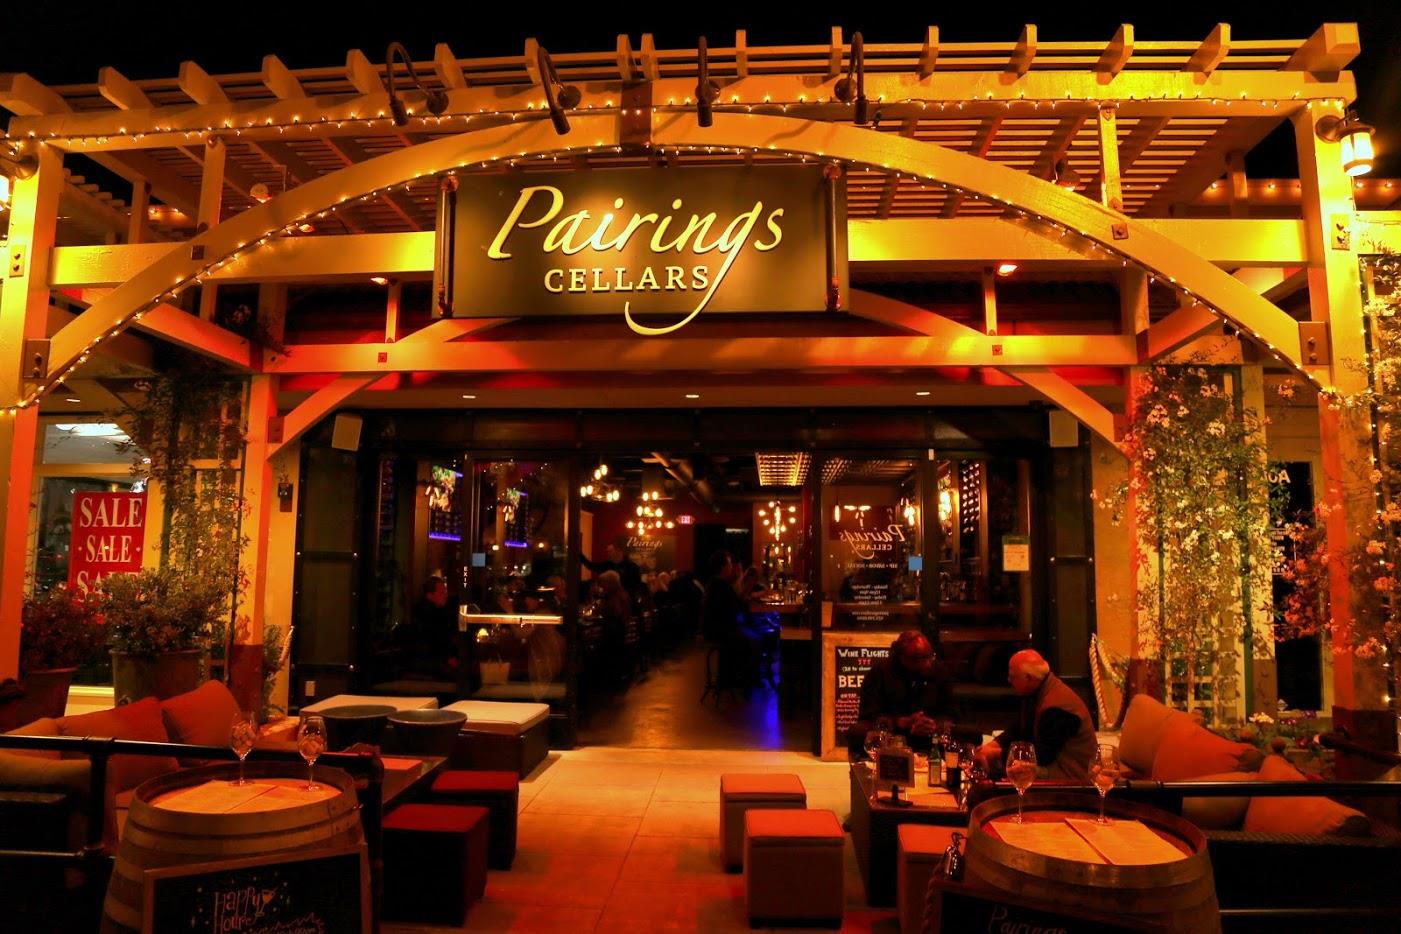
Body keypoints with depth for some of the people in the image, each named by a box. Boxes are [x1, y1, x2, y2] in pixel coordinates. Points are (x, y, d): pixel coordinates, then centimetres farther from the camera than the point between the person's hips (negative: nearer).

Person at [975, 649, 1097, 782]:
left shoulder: (1057, 706, -27)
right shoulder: (1034, 692, 3)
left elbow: (1042, 755, -25)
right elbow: (1017, 729, 13)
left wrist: (999, 754, -21)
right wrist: (993, 745, -5)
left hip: (1069, 775, -9)